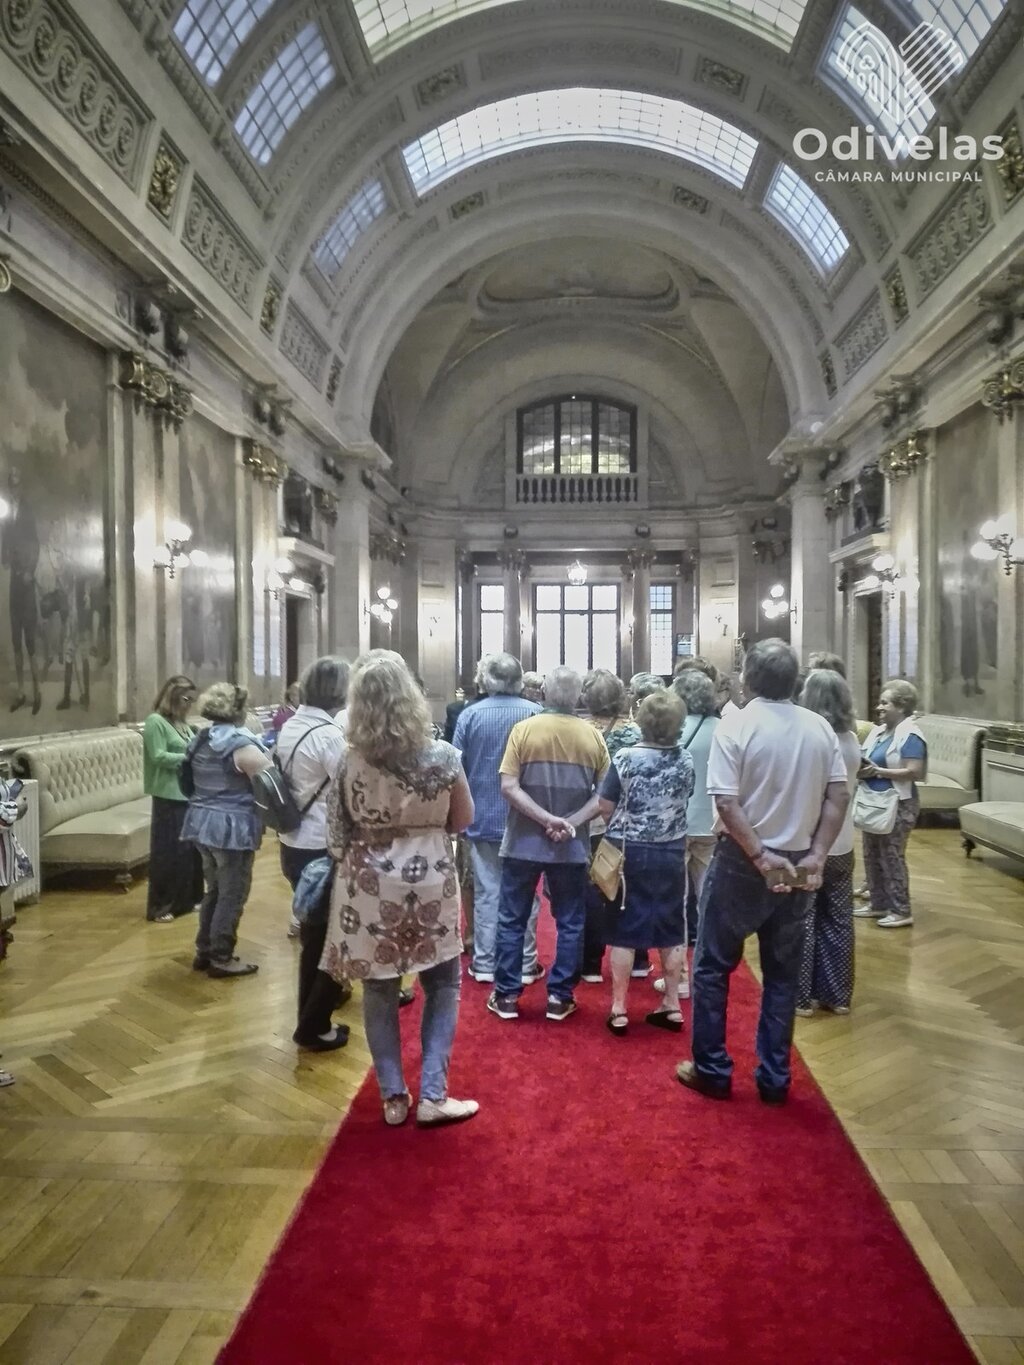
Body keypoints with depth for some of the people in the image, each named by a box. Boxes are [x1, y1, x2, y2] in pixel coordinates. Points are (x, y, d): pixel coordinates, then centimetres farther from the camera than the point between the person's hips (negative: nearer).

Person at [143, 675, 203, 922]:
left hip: (190, 795, 8)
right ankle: (159, 907, 7)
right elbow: (159, 757, -16)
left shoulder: (183, 723, 14)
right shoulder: (155, 721, -8)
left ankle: (190, 898, 26)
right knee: (168, 852, -2)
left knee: (192, 849, 13)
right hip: (169, 797, -7)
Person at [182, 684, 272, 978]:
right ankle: (221, 958, 8)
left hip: (203, 822, 9)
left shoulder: (200, 740, 9)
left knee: (214, 889, 20)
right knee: (233, 894, 2)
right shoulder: (241, 744, -18)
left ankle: (204, 951, 26)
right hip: (232, 827, -9)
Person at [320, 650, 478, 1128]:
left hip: (370, 887, 1)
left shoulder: (349, 762, -10)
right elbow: (462, 820, 0)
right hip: (430, 883, -1)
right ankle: (432, 1095, 14)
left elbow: (337, 834, -2)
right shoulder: (441, 755, -13)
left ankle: (393, 1097, 22)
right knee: (443, 985, 16)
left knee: (379, 991, 14)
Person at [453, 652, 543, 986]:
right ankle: (525, 965, 14)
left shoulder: (470, 715, -6)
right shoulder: (536, 713, -7)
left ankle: (484, 964, 14)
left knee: (486, 893, 9)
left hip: (482, 818, 0)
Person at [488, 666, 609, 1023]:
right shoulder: (593, 736, -3)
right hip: (572, 846, 1)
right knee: (570, 923, 13)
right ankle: (560, 997, 17)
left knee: (512, 920, 11)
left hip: (523, 843, -1)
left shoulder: (524, 729, -7)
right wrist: (570, 822, -10)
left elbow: (508, 786, -14)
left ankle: (507, 995, 17)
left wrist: (547, 819, -14)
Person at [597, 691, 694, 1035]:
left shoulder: (625, 758, -14)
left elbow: (605, 809, -9)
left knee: (624, 930, 5)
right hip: (671, 853, 3)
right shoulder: (686, 761, -4)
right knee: (670, 929, 13)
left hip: (629, 852, -3)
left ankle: (619, 1010, 10)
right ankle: (672, 1005, 21)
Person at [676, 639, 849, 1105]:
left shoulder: (736, 726, -12)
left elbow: (728, 804, -20)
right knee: (782, 973, 14)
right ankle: (774, 1078, 22)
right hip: (798, 864, 4)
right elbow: (838, 797, -4)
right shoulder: (820, 728, 0)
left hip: (743, 862, -4)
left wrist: (762, 858, -15)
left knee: (712, 966, 11)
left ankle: (712, 1071, 19)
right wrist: (815, 857, -5)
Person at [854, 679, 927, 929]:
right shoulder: (879, 731, 11)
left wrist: (878, 772, -24)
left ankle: (902, 911, 6)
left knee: (892, 856, -4)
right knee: (871, 854, 13)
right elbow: (868, 761, 18)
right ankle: (878, 903, 25)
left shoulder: (910, 736, -15)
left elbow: (914, 772, -22)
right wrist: (862, 769, -4)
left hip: (898, 805, -9)